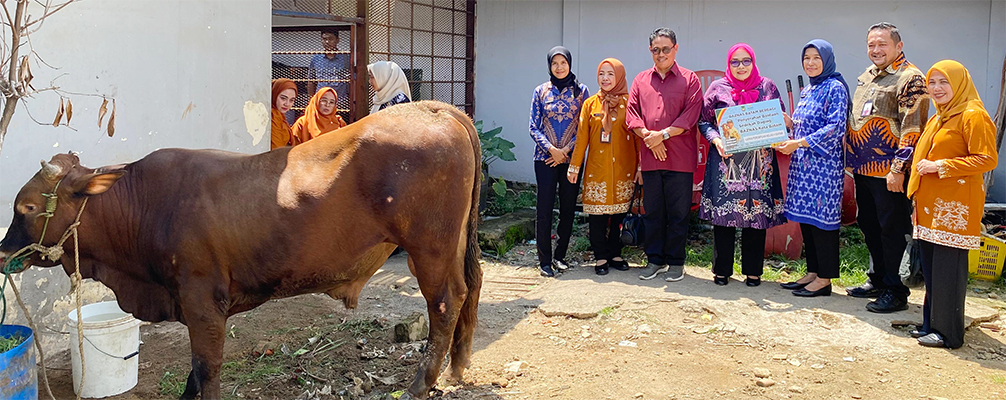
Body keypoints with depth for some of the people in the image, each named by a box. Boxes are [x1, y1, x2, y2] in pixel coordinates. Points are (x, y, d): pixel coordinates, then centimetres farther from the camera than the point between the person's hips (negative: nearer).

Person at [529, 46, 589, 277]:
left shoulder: (581, 91, 4)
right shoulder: (540, 91, 5)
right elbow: (534, 128, 3)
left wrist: (566, 149, -9)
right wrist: (551, 149, -10)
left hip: (571, 158, 1)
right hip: (545, 158, -1)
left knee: (568, 208, 6)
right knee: (544, 210, -4)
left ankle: (560, 256, 20)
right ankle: (545, 260, 4)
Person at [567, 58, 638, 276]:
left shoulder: (629, 103, 2)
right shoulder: (590, 104, 5)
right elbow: (582, 137, 6)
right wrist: (574, 166, 3)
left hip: (623, 169, 0)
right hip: (597, 169, 0)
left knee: (619, 213, 6)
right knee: (597, 214, 1)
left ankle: (615, 254, 20)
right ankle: (601, 257, 11)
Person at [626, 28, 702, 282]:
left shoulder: (689, 79, 4)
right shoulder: (641, 80, 14)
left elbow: (691, 115, -6)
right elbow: (632, 113, 6)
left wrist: (664, 134, -14)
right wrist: (647, 136, -9)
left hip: (680, 158, -3)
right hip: (649, 157, 3)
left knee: (678, 213, 3)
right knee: (652, 212, 9)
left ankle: (676, 262, 13)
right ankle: (654, 260, 19)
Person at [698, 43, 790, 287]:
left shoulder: (767, 87, 10)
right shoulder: (718, 88, 8)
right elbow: (704, 121, 7)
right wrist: (716, 139, -11)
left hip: (759, 162, 1)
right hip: (725, 161, -1)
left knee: (757, 213, 1)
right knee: (723, 214, -1)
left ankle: (753, 271, 13)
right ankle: (722, 270, 12)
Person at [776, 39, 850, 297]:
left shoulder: (835, 88, -8)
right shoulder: (808, 90, 17)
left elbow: (835, 128, -17)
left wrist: (798, 143, -19)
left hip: (823, 163, -8)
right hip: (803, 163, 8)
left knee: (821, 217, -5)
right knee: (805, 217, 10)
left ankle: (824, 279, 3)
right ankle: (812, 272, 19)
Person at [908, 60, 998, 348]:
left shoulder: (973, 116, -10)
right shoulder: (938, 118, 19)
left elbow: (987, 159, -16)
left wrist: (941, 167, -18)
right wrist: (917, 192, 20)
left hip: (955, 207, -9)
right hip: (930, 204, 9)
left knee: (949, 268, -5)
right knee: (930, 267, 11)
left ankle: (948, 332, 3)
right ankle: (931, 324, 21)